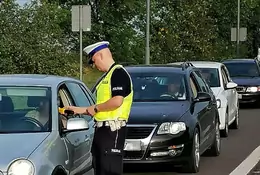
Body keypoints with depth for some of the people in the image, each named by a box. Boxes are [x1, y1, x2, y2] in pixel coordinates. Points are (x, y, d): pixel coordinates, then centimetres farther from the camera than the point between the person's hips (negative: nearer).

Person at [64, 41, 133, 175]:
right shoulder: (107, 76, 21)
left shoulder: (118, 73, -11)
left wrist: (95, 108, -11)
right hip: (102, 128, 10)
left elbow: (117, 101, -24)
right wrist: (80, 110, 23)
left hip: (113, 130, -10)